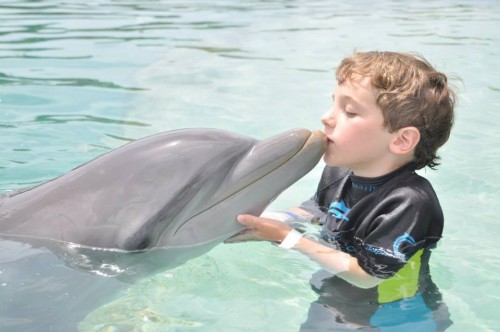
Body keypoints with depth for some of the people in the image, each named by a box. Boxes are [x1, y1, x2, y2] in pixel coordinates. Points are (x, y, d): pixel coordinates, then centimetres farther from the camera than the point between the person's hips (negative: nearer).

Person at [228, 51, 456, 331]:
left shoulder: (411, 202, -31)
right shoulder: (337, 173, -8)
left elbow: (364, 275, -26)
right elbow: (314, 211, 13)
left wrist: (286, 237, -25)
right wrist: (261, 221, -6)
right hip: (335, 296, 6)